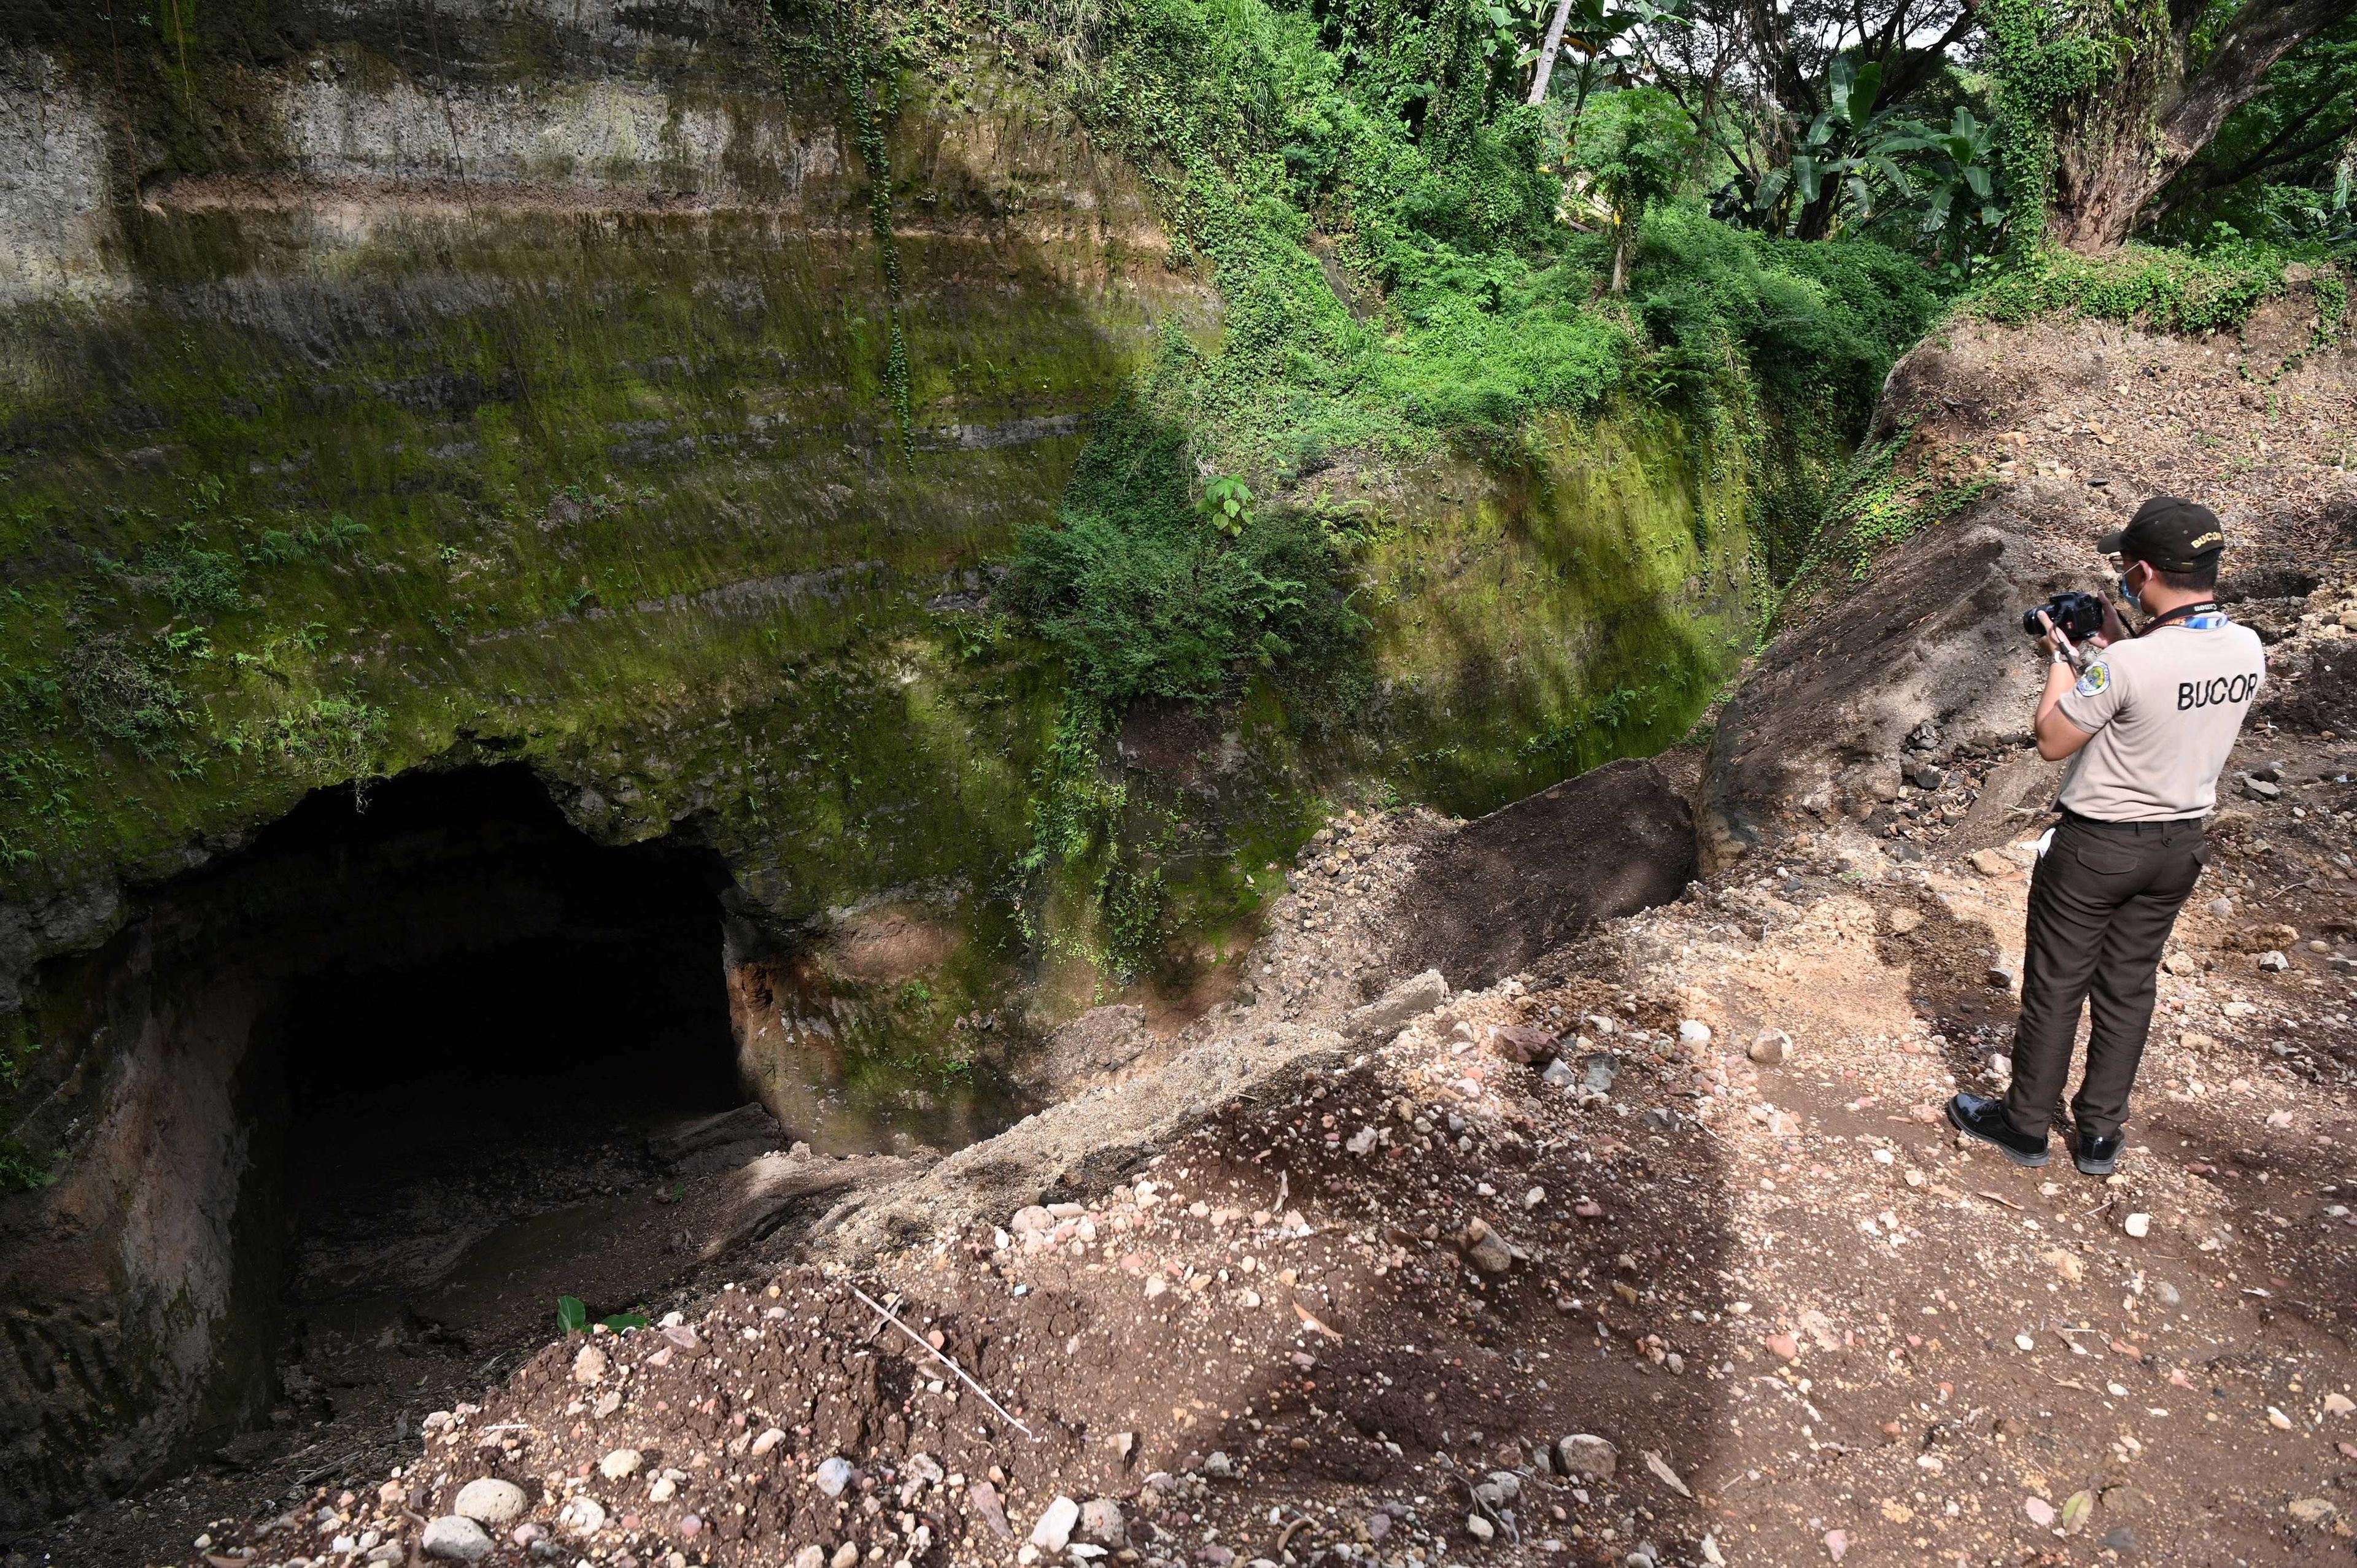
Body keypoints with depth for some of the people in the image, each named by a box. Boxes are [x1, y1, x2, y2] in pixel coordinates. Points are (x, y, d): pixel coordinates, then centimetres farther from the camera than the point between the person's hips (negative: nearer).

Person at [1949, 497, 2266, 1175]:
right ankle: (2100, 1134, 28)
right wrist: (2117, 643, 8)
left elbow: (2052, 741, -15)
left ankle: (2025, 1125, 22)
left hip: (2097, 845, -6)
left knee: (2055, 986, 8)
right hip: (2179, 844, 7)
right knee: (2129, 986, 17)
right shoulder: (2248, 651, -5)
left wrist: (2062, 659, -4)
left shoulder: (2127, 664, -27)